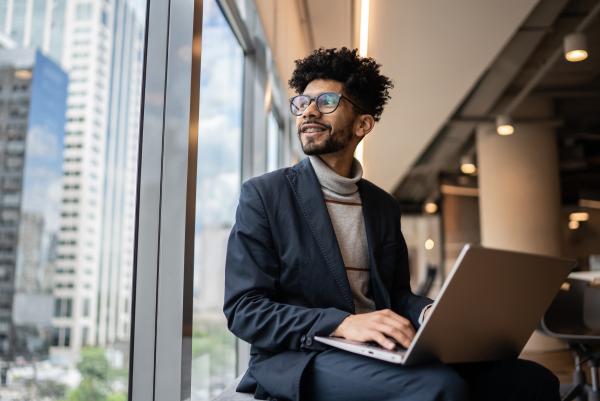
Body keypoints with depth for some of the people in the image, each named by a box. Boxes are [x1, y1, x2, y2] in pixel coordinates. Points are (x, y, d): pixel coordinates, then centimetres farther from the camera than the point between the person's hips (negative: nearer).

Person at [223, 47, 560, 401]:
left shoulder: (384, 206, 15)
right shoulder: (263, 194, -1)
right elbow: (244, 308, -8)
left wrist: (432, 313, -6)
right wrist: (343, 323, -23)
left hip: (377, 356, 5)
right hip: (298, 360, -5)